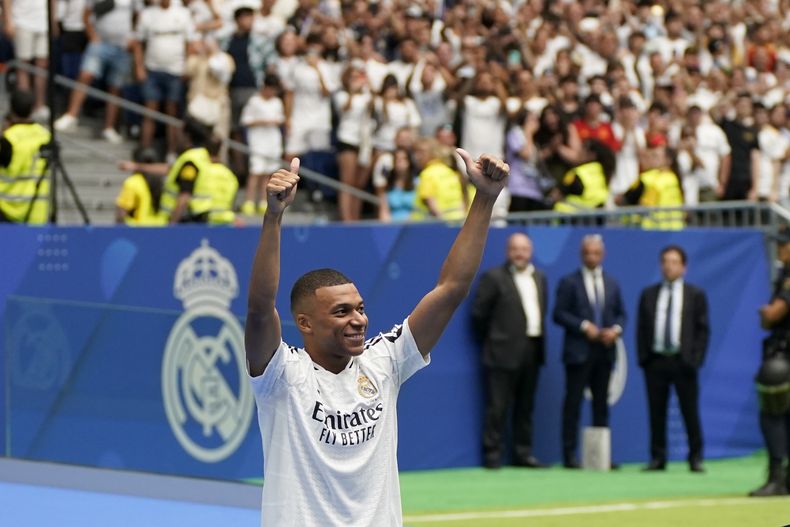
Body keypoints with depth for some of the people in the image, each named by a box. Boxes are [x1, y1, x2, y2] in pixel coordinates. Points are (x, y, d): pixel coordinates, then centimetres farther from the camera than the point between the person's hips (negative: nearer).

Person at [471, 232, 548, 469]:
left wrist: (539, 339, 13)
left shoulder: (539, 278, 14)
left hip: (532, 350, 6)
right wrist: (490, 341, -1)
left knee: (525, 407, 10)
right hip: (504, 352, -6)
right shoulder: (494, 278, -5)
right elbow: (478, 313, -6)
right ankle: (492, 454, -3)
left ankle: (523, 453, 14)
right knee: (498, 407, -6)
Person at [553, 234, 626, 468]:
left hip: (604, 351, 5)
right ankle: (570, 454, -3)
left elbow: (620, 314, 16)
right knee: (573, 403, -5)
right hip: (579, 351, -5)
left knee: (601, 403, 6)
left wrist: (616, 329, -5)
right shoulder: (569, 282, 0)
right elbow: (559, 314, -6)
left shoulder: (612, 283, 15)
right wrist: (584, 326, -16)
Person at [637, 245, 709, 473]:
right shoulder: (648, 294, 10)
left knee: (690, 411, 0)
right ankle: (657, 457, 10)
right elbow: (641, 328, 10)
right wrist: (643, 358, 0)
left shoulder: (695, 295, 5)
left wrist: (695, 360, -7)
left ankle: (695, 458, 7)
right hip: (655, 360, 2)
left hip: (683, 362, -2)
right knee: (656, 412, 4)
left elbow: (702, 330, 2)